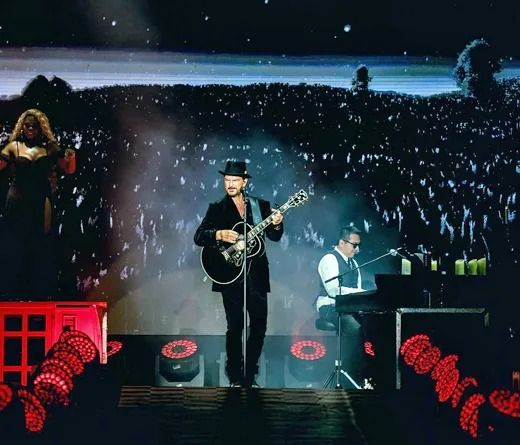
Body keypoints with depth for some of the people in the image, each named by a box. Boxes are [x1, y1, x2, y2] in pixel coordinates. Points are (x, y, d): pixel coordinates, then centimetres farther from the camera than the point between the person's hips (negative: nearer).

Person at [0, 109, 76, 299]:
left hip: (41, 204, 1)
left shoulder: (49, 148, 6)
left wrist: (71, 157, -13)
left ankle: (40, 292, 11)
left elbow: (69, 170, 6)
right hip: (17, 204, -1)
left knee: (41, 249, 3)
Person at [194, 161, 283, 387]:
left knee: (259, 325, 4)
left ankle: (249, 375, 17)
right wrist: (219, 235, -24)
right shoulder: (217, 208, 3)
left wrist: (276, 224, -14)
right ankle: (235, 377, 10)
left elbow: (274, 237, 8)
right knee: (235, 326, -2)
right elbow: (198, 237, -6)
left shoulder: (261, 205, 9)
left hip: (256, 274, 3)